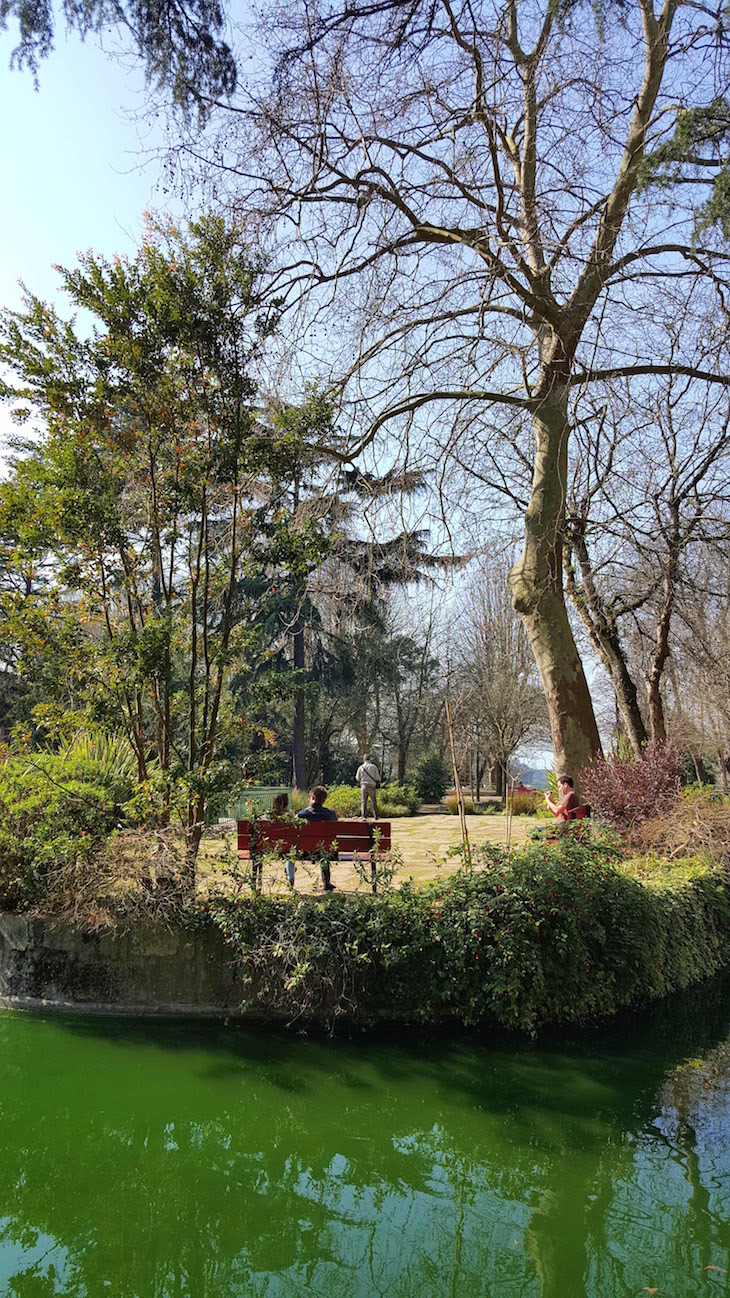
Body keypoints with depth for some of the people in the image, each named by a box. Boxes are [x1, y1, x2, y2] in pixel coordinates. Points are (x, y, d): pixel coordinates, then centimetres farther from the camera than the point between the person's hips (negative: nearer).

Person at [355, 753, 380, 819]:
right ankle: (376, 817, 15)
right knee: (374, 802, 11)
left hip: (364, 786, 0)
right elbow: (377, 778, 1)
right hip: (372, 786, 0)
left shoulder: (361, 767, 1)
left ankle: (364, 816, -12)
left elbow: (357, 778, 7)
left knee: (363, 802, 0)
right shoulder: (374, 767, -1)